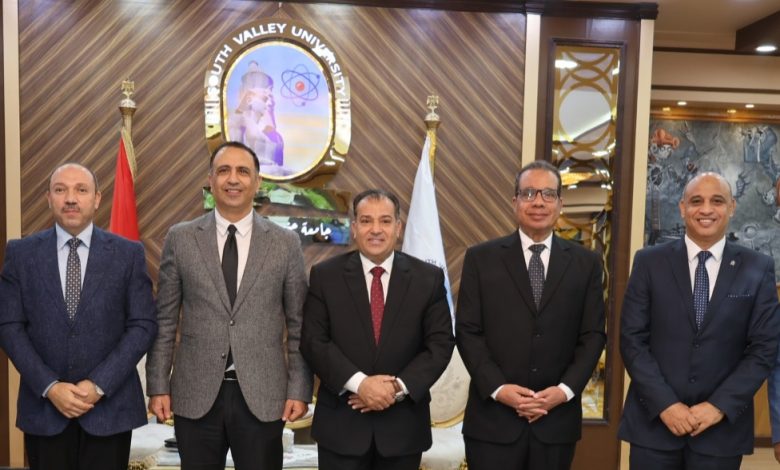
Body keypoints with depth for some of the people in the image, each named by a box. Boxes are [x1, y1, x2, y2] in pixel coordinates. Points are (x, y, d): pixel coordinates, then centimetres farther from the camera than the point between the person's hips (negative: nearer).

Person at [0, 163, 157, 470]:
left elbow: (143, 325, -5)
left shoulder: (128, 253, -2)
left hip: (110, 405, -1)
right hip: (44, 407, 1)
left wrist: (99, 385, -12)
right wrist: (49, 387, -10)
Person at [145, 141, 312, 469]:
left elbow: (299, 326, 2)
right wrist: (158, 386, 2)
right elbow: (164, 321, 5)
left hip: (262, 396, 0)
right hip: (195, 395, 1)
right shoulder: (180, 238, 2)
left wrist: (299, 390, -2)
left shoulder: (286, 243, 1)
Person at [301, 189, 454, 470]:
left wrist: (398, 387, -15)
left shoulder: (428, 278, -1)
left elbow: (440, 344, -3)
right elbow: (314, 341, -6)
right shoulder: (325, 275, -2)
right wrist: (359, 383, -18)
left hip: (403, 425, 1)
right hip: (341, 423, -1)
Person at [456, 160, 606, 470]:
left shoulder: (586, 263, 6)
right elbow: (467, 331, -2)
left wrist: (565, 389, -8)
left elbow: (593, 335, 4)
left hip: (557, 419, 2)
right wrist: (498, 388, -12)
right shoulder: (481, 258, 2)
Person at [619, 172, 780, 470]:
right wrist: (664, 403, -12)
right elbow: (632, 340, -4)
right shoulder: (649, 262, -1)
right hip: (654, 420, 0)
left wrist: (720, 406, -10)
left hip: (723, 425, 1)